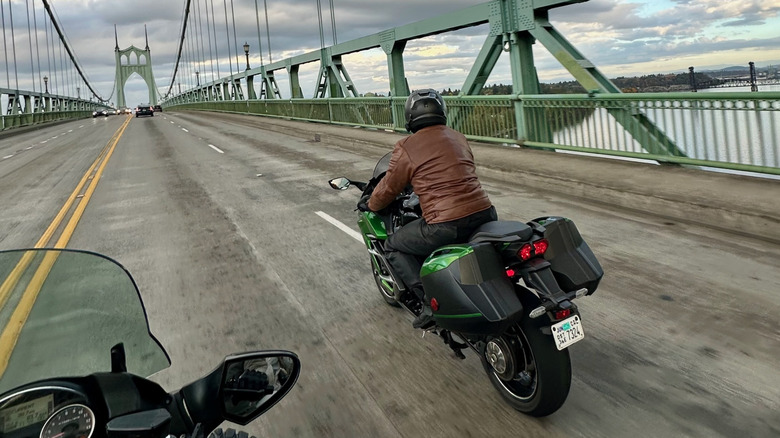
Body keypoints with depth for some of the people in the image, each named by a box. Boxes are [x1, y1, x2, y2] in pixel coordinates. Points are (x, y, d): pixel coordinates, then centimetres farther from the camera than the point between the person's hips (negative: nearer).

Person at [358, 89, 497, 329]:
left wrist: (370, 204, 30)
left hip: (446, 226, -6)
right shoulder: (459, 138, 17)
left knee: (392, 246, 15)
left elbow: (389, 188, 9)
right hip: (486, 215, 7)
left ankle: (431, 302, 3)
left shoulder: (406, 147, 0)